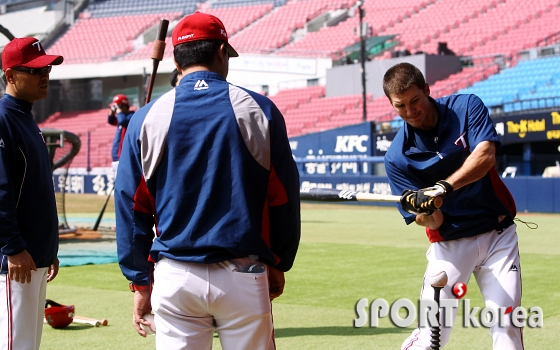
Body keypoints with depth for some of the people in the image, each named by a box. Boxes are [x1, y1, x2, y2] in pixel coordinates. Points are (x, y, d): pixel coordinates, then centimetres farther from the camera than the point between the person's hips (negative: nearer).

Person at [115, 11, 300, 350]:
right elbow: (285, 197, 3)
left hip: (175, 279, 1)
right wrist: (278, 264, 14)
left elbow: (131, 207, 3)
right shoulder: (259, 110, -1)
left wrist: (140, 281, 10)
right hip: (243, 275, -1)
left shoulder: (147, 118, 1)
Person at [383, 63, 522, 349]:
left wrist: (444, 188, -36)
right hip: (449, 244, -1)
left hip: (498, 234, 1)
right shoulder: (397, 157, -9)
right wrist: (424, 212, -33)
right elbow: (433, 222, -8)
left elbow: (485, 155, -23)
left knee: (507, 325, -5)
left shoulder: (466, 107, -7)